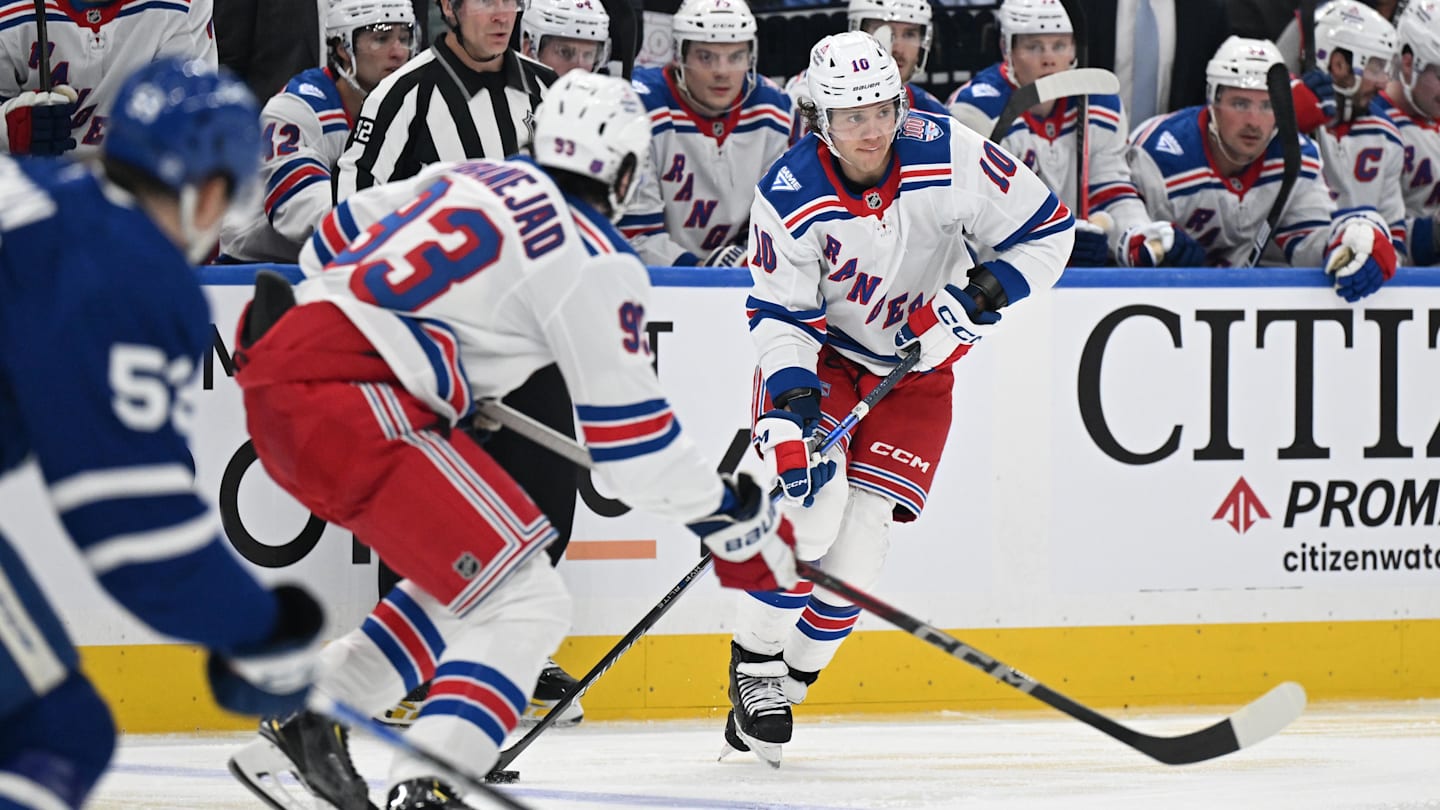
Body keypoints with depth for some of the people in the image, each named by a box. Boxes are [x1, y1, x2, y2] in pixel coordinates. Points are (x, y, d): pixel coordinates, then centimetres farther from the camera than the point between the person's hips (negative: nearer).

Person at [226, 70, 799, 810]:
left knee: (461, 582, 23)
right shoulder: (597, 261, -3)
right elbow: (630, 441, -3)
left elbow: (338, 238, 29)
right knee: (523, 603, -6)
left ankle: (300, 726, 26)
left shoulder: (471, 180, 18)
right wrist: (737, 520, 8)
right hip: (349, 410, -9)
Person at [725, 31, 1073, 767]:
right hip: (820, 352, -1)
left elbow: (1047, 228, -12)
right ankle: (755, 665, -3)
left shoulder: (949, 159, -23)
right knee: (810, 507, -21)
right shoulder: (791, 196, -23)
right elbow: (779, 314, -16)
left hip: (916, 363, 1)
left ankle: (788, 682, 12)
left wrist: (985, 293, -24)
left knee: (857, 546, -6)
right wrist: (791, 402, -30)